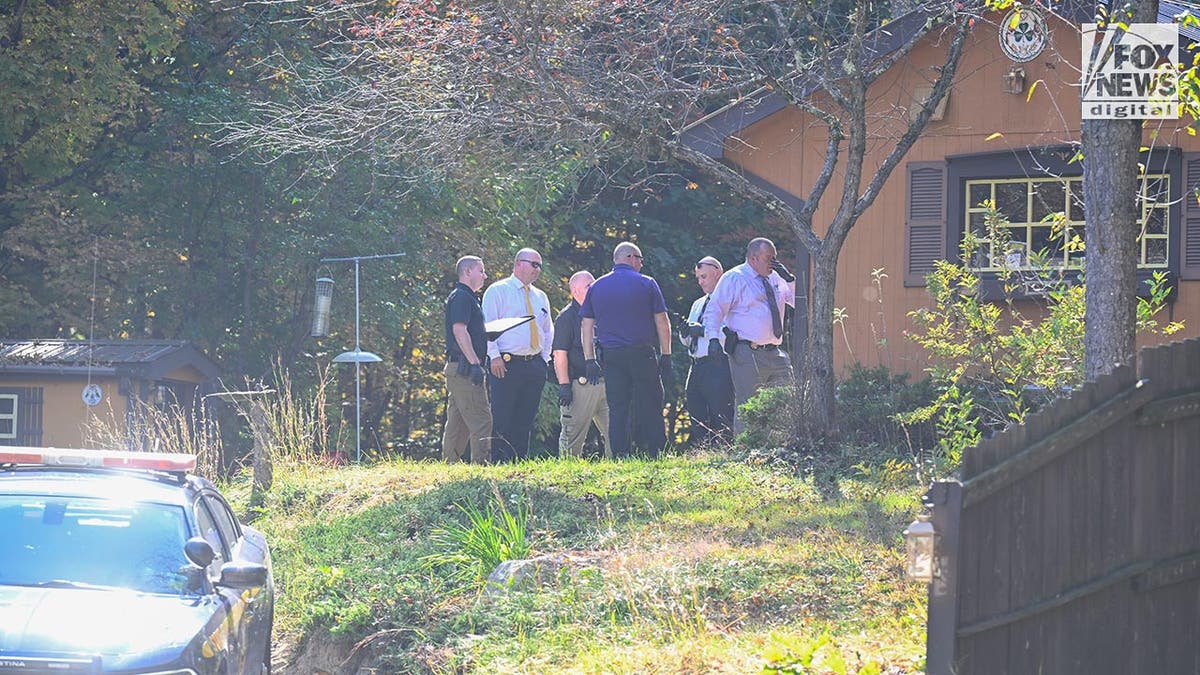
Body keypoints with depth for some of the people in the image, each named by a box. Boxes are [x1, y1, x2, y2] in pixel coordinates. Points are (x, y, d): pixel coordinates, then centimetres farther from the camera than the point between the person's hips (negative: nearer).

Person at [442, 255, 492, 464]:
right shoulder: (462, 297, -10)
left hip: (456, 368, 11)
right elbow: (459, 330, -20)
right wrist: (474, 363, -24)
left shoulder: (467, 297, 23)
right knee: (480, 419, -13)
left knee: (457, 422, 10)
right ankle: (481, 464, -17)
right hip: (464, 366, -11)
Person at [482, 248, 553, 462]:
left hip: (535, 364, 6)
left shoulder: (540, 297, 19)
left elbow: (548, 330, 26)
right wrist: (494, 356, -14)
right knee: (502, 419, -9)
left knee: (526, 419, 5)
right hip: (506, 364, -6)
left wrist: (544, 357, 13)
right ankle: (501, 462, -10)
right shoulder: (498, 291, 0)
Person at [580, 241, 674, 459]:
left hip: (611, 357, 3)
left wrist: (590, 360, 11)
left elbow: (586, 326, 9)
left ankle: (620, 457, -2)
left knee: (617, 408, 3)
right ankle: (652, 453, -2)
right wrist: (666, 356, 5)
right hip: (642, 354, -3)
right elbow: (662, 322, 0)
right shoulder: (646, 284, 2)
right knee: (649, 407, 2)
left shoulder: (596, 287, 11)